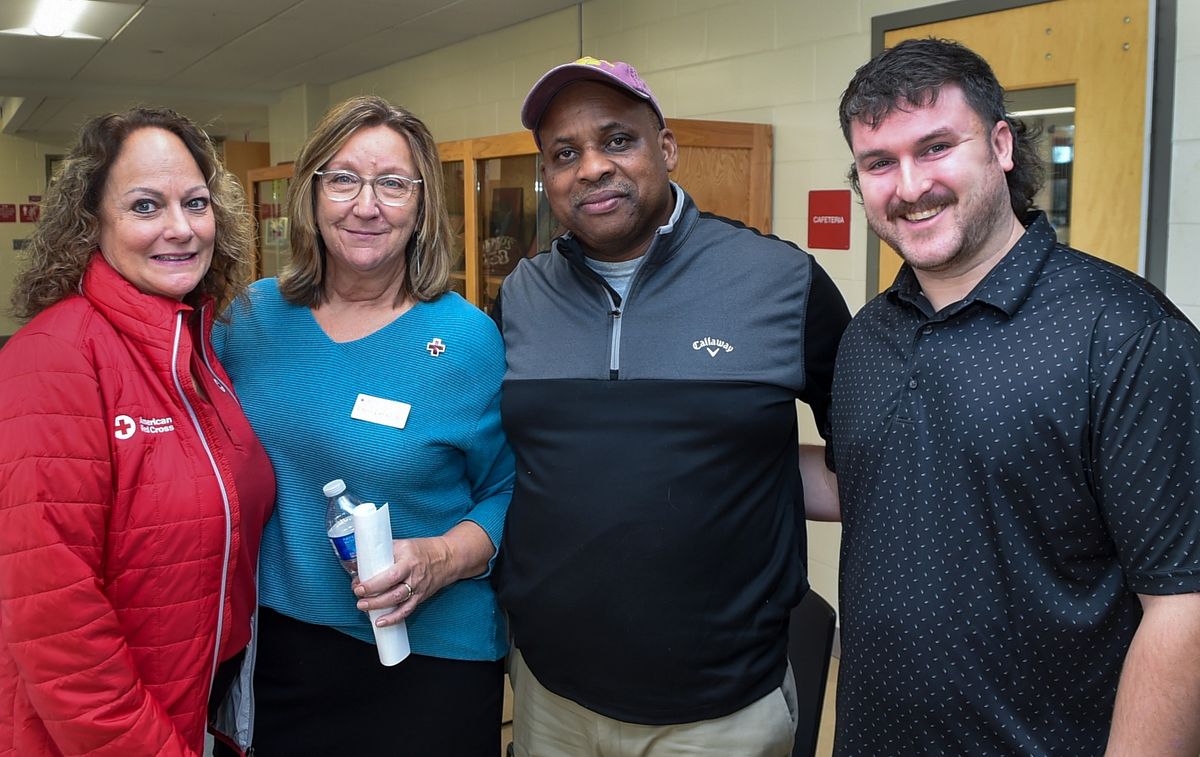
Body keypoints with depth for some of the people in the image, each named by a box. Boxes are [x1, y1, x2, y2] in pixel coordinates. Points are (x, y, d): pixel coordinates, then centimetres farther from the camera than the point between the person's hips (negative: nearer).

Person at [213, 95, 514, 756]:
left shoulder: (467, 340, -12)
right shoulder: (251, 318, 0)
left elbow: (506, 492, -6)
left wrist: (445, 559, -22)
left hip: (428, 661, -3)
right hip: (272, 648, 4)